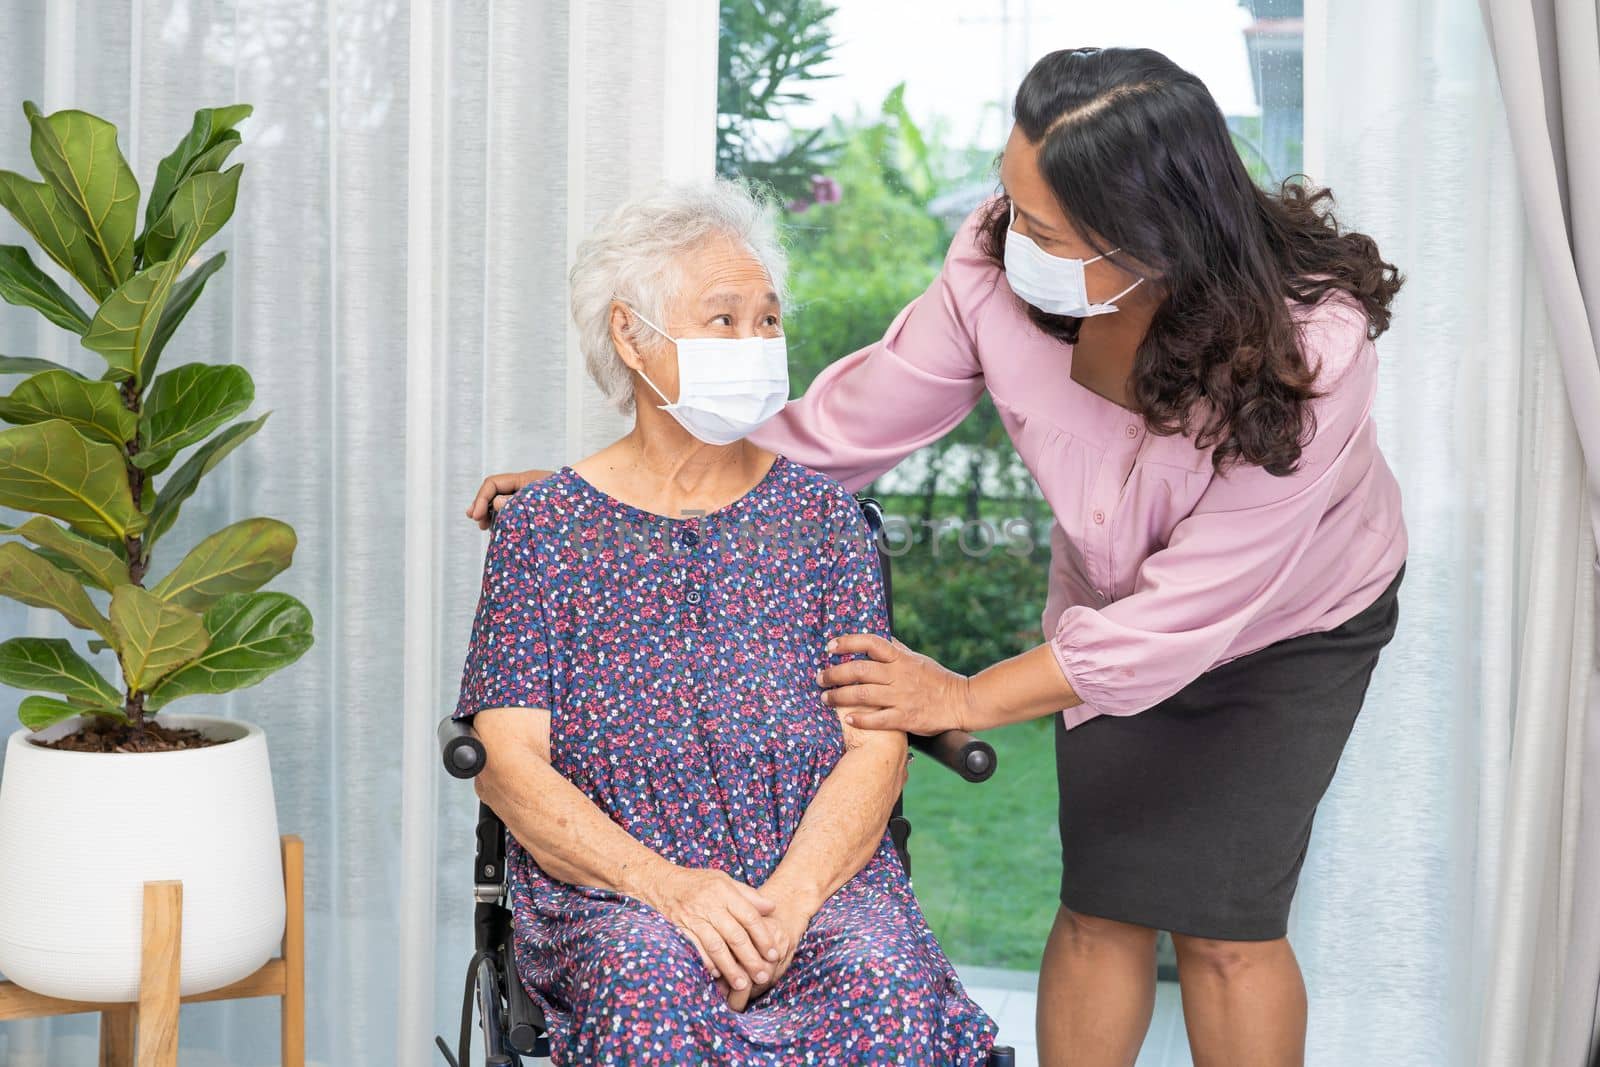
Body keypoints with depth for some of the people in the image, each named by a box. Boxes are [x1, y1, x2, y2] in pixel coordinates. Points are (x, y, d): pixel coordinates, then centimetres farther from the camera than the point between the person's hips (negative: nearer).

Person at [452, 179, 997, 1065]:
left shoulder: (818, 512, 10)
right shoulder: (545, 525, 6)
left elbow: (877, 746, 2)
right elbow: (508, 763, -2)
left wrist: (790, 896, -16)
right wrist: (666, 885, -18)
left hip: (817, 878, 1)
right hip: (608, 888, -1)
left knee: (885, 979, -30)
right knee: (655, 983, -34)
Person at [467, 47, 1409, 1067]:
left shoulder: (1307, 351, -38)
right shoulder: (1001, 261, -28)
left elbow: (1192, 605, -33)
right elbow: (854, 421, -17)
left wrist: (972, 698, -28)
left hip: (1290, 623, -3)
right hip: (1117, 592, 3)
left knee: (1226, 928, -4)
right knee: (1101, 905, 2)